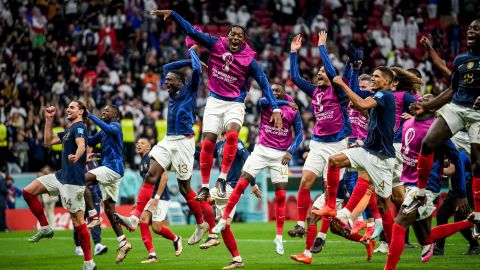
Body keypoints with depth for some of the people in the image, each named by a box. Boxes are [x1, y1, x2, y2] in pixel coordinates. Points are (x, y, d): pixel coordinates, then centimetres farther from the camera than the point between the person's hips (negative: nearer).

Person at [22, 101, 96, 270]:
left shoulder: (79, 127, -9)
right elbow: (48, 141, 25)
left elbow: (81, 145, -29)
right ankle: (45, 228, 11)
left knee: (78, 220, -9)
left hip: (73, 180, -10)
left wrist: (75, 157, -51)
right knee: (28, 191, 6)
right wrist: (49, 119, 20)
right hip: (61, 176, 10)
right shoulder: (68, 130, 20)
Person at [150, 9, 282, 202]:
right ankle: (205, 187, 5)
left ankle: (222, 178, -21)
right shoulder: (216, 44, -5)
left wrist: (275, 108, -15)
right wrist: (172, 14, -16)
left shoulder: (249, 59, -9)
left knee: (232, 135, -29)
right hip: (214, 101, 2)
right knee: (207, 143, -4)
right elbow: (191, 31, -6)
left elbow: (264, 84, -7)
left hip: (235, 104, -2)